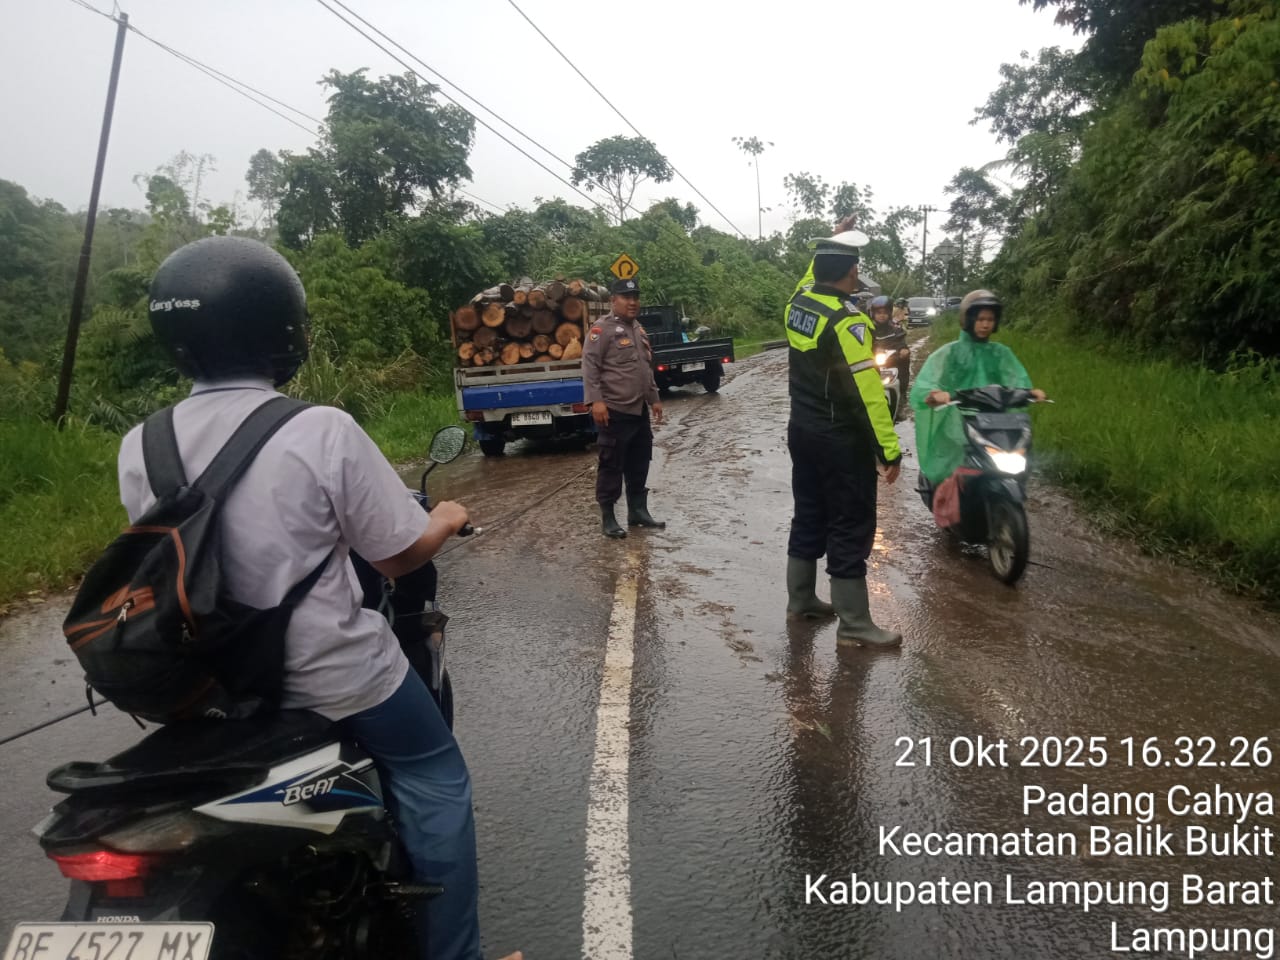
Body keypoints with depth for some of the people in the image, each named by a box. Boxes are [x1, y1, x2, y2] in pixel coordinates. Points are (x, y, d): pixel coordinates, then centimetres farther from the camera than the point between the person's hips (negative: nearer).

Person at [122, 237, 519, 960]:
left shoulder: (140, 447, -6)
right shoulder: (322, 431, -22)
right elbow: (400, 555, -15)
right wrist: (447, 519, 6)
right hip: (336, 677, -6)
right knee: (434, 783, 12)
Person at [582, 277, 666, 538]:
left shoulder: (639, 330, 17)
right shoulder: (602, 329, -10)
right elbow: (590, 366, -17)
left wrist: (654, 399, 22)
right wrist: (596, 400, -25)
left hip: (639, 411, 8)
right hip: (614, 411, -8)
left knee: (639, 465, 14)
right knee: (612, 466, -2)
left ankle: (638, 511, 26)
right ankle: (607, 517, 6)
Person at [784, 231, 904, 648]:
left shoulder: (797, 303, 2)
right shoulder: (846, 321, -21)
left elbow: (815, 278, 30)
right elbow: (867, 391, -24)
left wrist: (831, 242, 35)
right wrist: (890, 449, -20)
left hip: (802, 431, 9)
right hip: (842, 441, -8)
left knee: (809, 516, 19)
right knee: (851, 528, -1)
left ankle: (800, 600, 30)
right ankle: (854, 625, 6)